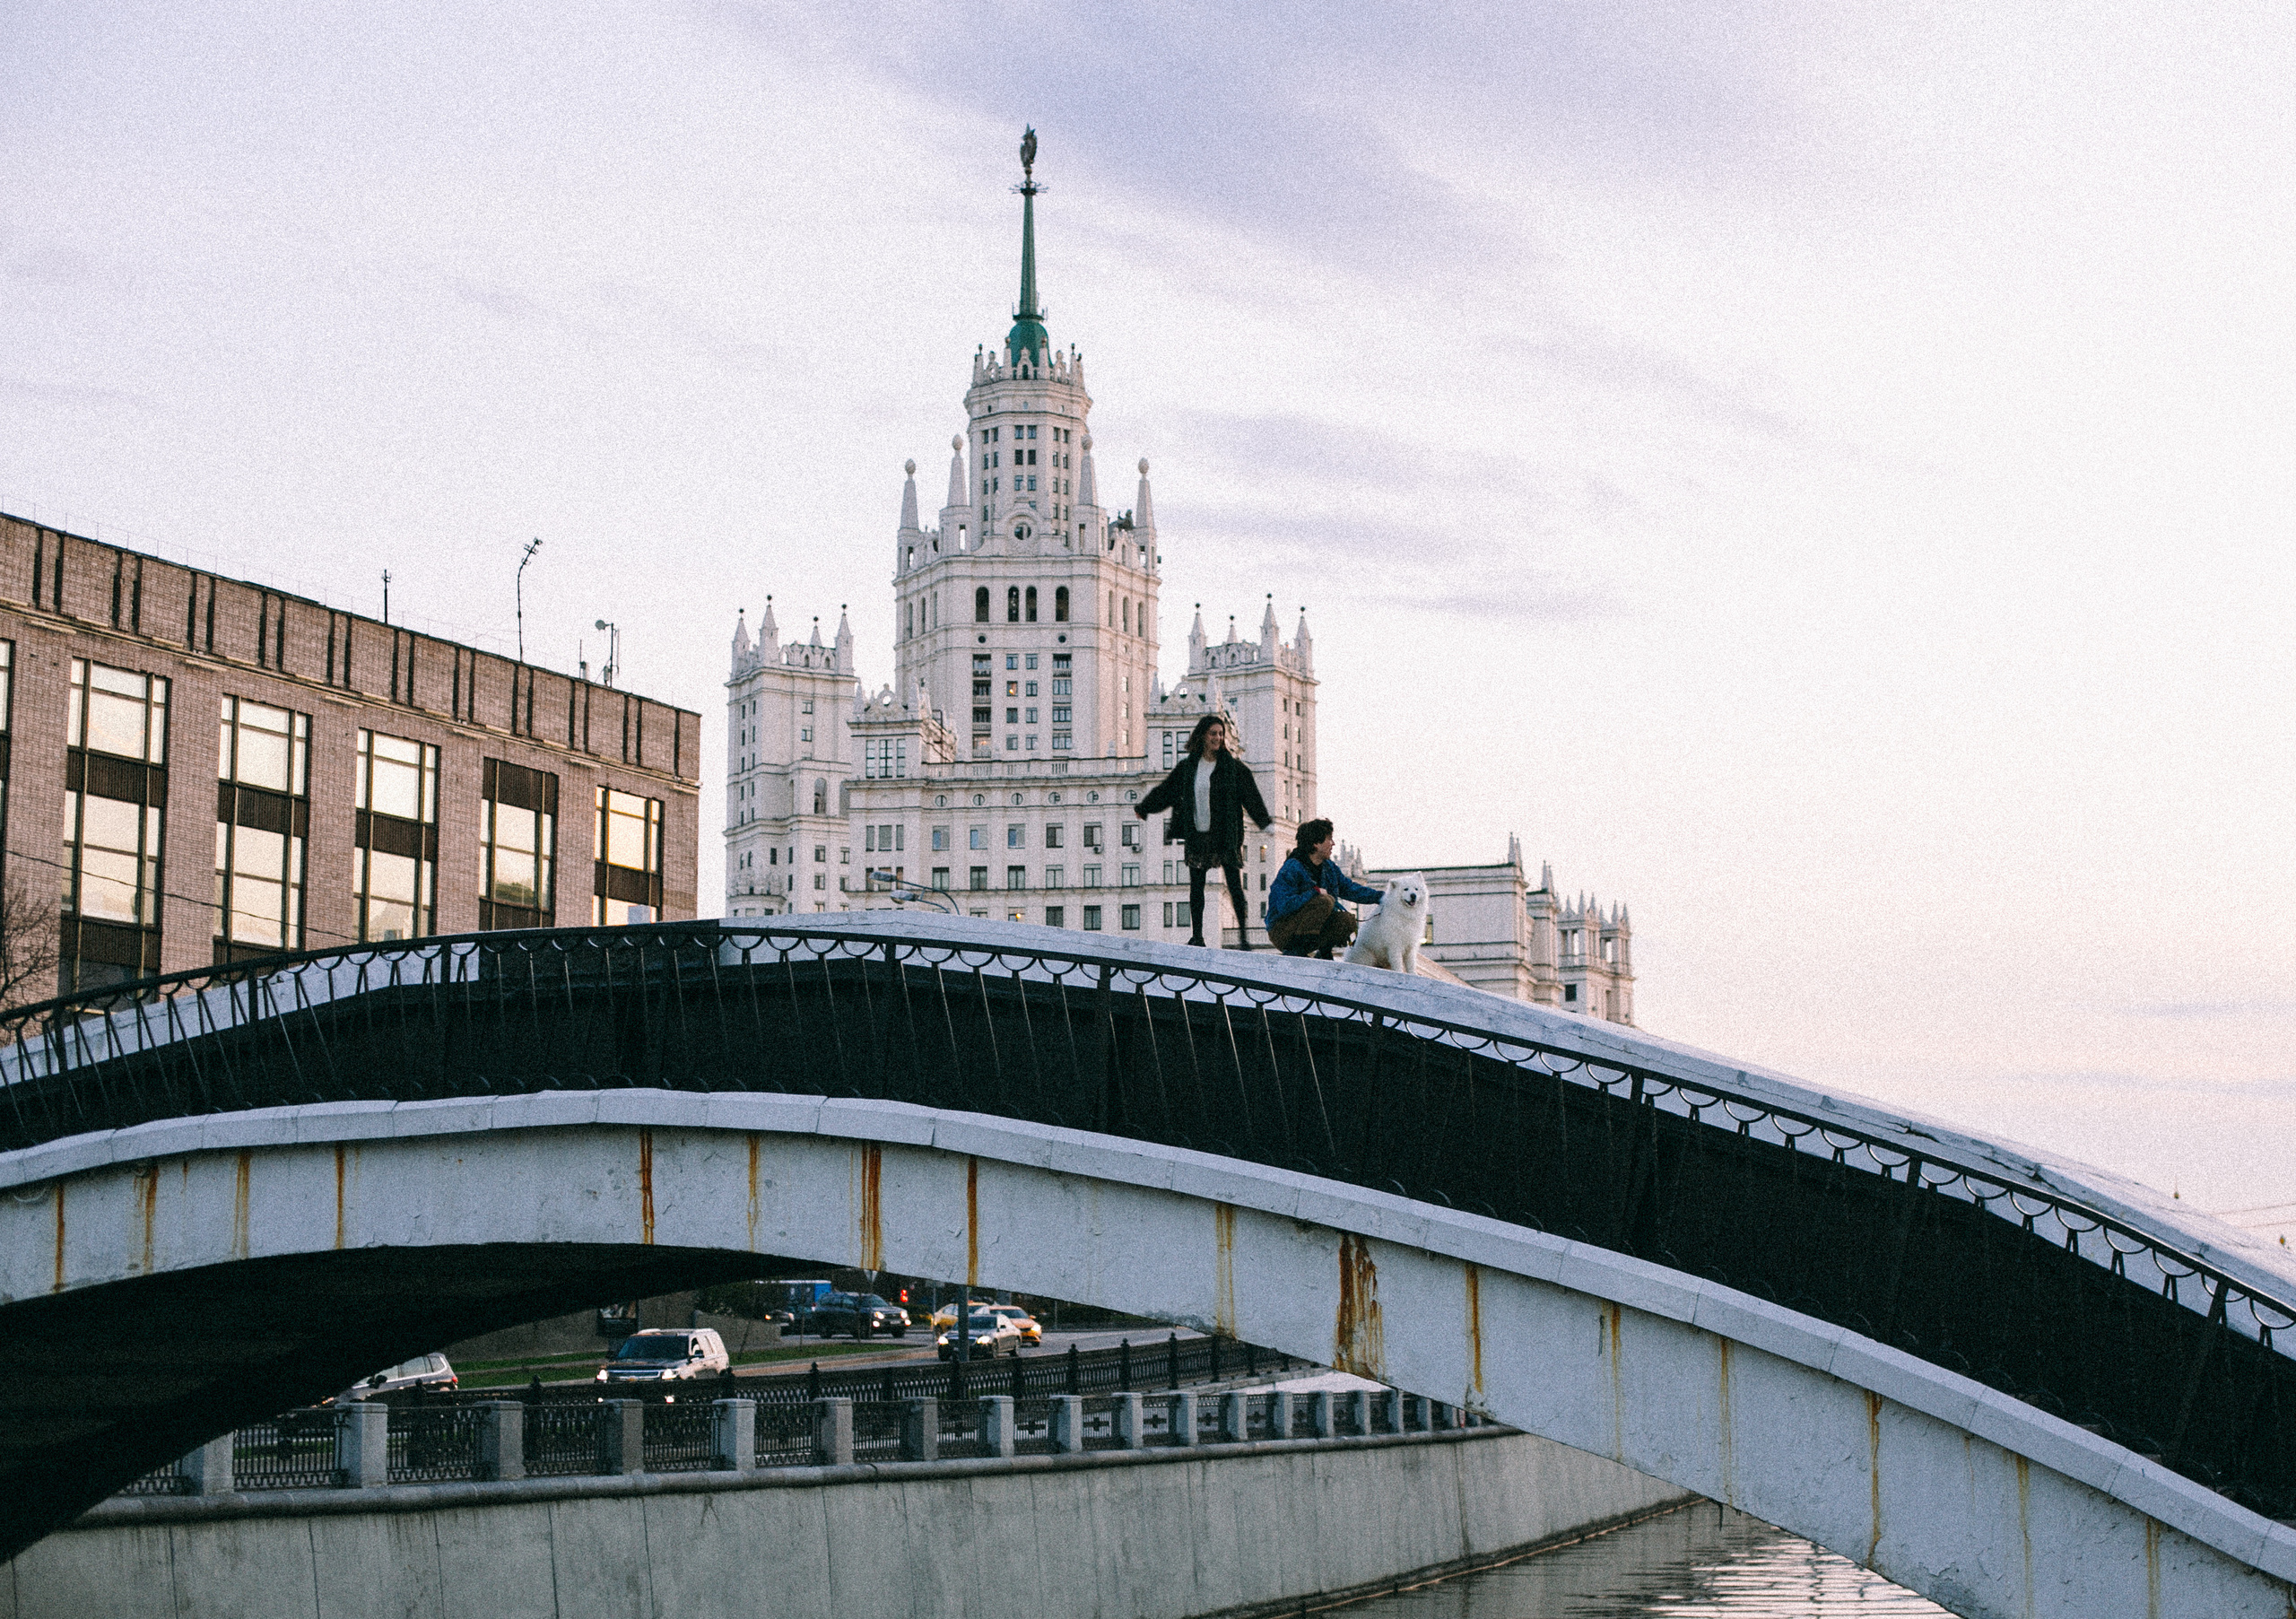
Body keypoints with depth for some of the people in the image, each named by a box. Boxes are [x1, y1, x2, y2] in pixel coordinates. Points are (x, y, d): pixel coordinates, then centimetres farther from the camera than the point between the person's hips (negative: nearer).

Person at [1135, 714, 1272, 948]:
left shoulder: (1233, 766, 1)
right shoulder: (1188, 766, 8)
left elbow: (1251, 796, -3)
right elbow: (1166, 790, 19)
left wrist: (1265, 821, -13)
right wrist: (1143, 808, 26)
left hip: (1226, 834, -3)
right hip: (1197, 835, 3)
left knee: (1235, 885, -9)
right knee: (1196, 885, 3)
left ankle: (1243, 934, -5)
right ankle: (1197, 936, 10)